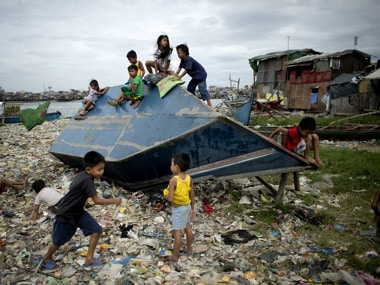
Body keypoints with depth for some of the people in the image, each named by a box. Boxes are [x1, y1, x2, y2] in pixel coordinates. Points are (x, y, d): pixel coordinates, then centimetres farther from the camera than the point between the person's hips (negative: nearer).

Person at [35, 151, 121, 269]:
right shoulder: (87, 180, -32)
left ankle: (89, 259, 5)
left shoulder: (82, 175, -5)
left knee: (96, 230, -4)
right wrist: (114, 201, -23)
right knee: (59, 241, 14)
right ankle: (46, 258, 43)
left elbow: (71, 187, 11)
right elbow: (97, 201, -31)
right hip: (65, 215, -8)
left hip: (78, 212, 8)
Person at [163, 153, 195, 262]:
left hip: (178, 209, -7)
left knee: (177, 232, 3)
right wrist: (192, 208, 13)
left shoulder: (173, 180, -26)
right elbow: (192, 195, 2)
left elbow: (170, 198, -27)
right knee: (188, 227, 23)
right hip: (187, 206, 7)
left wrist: (165, 193, -6)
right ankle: (188, 248, 41)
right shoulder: (189, 178, -6)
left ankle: (175, 256, 15)